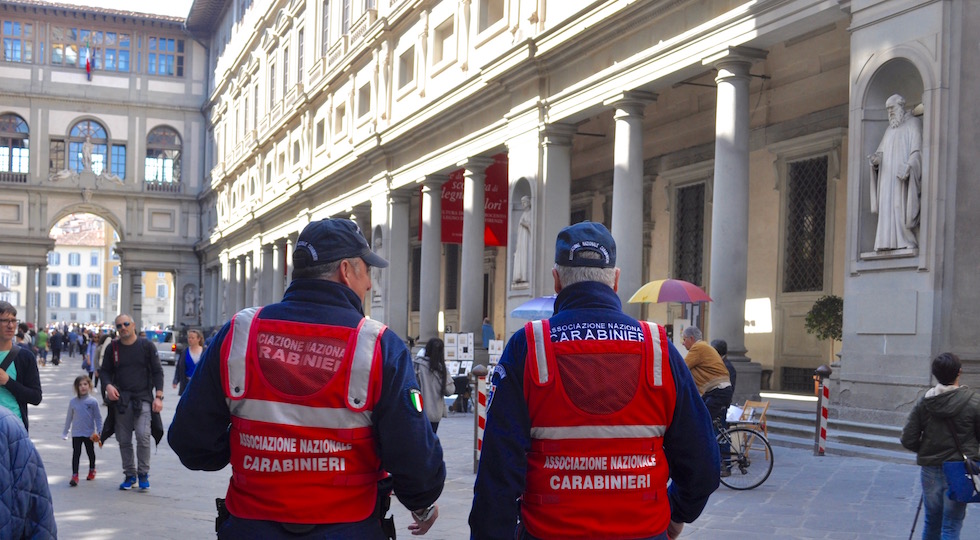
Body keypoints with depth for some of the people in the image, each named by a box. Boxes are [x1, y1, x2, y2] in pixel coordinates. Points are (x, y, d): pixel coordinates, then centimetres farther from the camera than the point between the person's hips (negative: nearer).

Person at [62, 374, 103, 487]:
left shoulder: (93, 401, -7)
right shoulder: (73, 402, -2)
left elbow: (98, 417, -2)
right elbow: (69, 418, 8)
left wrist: (98, 431, -9)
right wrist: (65, 432, 13)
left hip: (89, 433, 0)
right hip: (76, 433, 0)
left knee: (90, 452, 15)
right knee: (76, 453, -4)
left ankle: (92, 470, 36)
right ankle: (74, 476, -4)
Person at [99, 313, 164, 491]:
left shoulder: (146, 345, 3)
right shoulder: (112, 348, 9)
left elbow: (157, 371, 4)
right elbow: (104, 370, 16)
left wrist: (158, 396, -6)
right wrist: (108, 385, -8)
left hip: (143, 398, -3)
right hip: (121, 400, 3)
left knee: (143, 436, -16)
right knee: (124, 440, 3)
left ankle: (143, 473, -1)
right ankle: (129, 475, 16)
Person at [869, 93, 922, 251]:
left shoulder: (913, 123, 5)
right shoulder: (889, 129, 25)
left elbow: (917, 149, -8)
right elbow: (882, 152, 17)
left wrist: (908, 166, -24)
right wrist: (876, 159, -7)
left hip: (904, 175, -6)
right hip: (888, 177, 7)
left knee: (903, 207, -14)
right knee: (888, 207, -4)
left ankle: (907, 242, -16)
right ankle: (890, 242, -9)